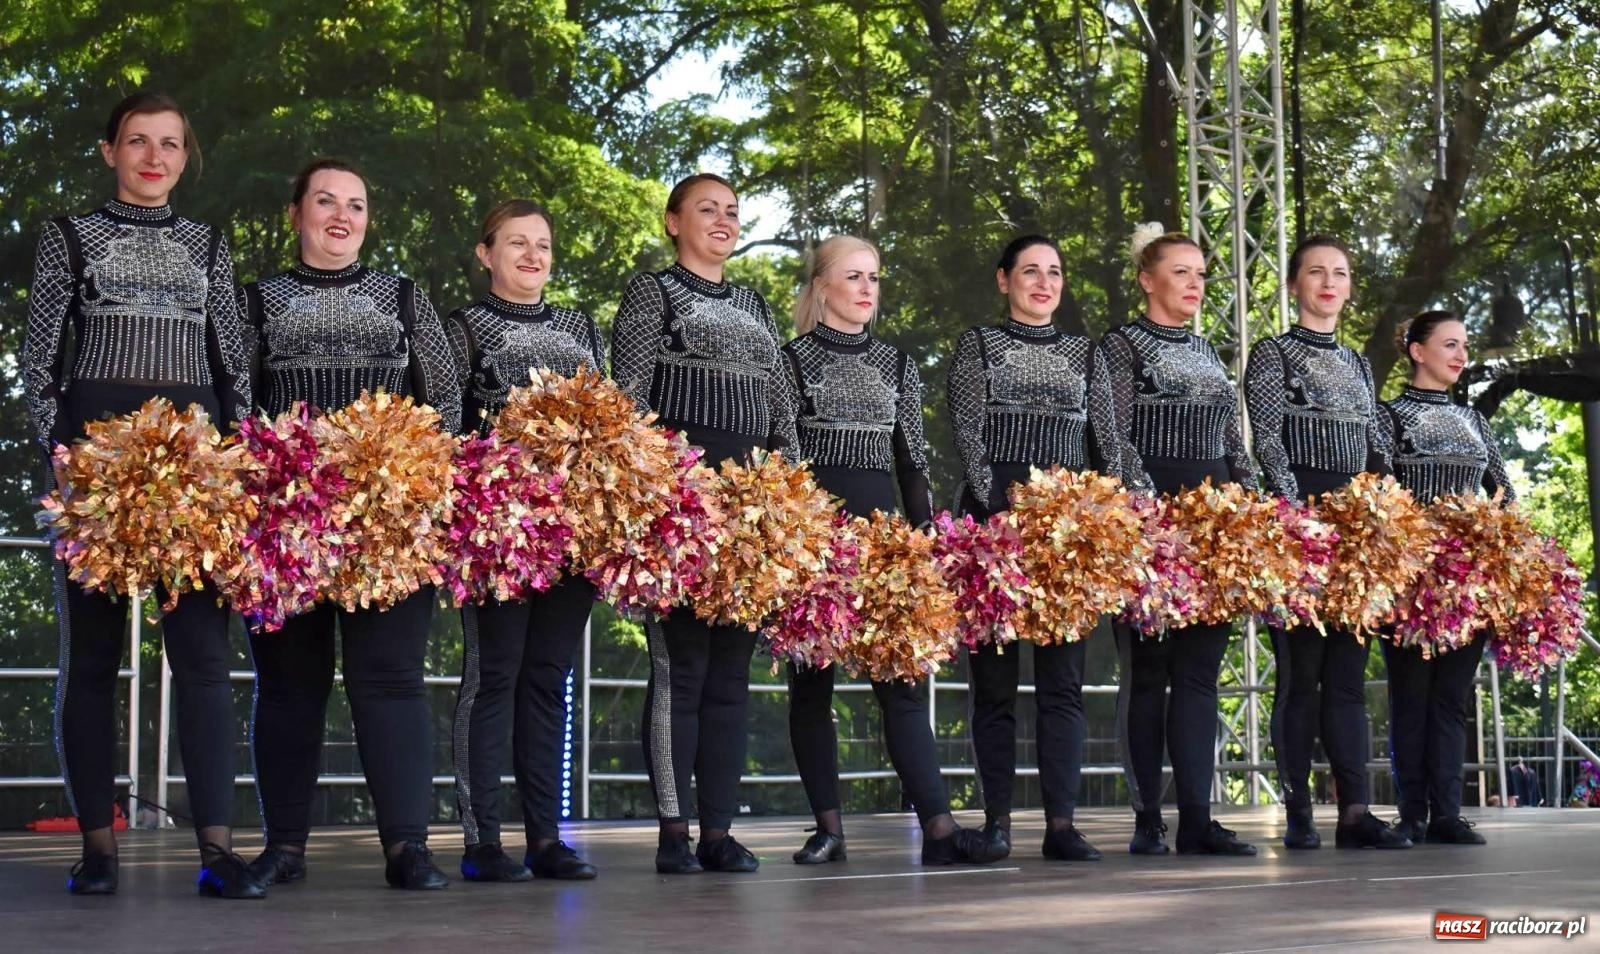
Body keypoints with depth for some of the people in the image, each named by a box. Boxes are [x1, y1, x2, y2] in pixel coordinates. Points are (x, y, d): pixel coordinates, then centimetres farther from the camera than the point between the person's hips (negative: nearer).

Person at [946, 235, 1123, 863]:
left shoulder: (1084, 353, 18)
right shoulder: (978, 344, 10)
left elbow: (1107, 441, 13)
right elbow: (967, 433, -1)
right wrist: (1000, 506, -14)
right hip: (994, 514, -2)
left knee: (1063, 675, -3)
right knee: (995, 672, -1)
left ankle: (1061, 823, -4)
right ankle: (997, 817, 3)